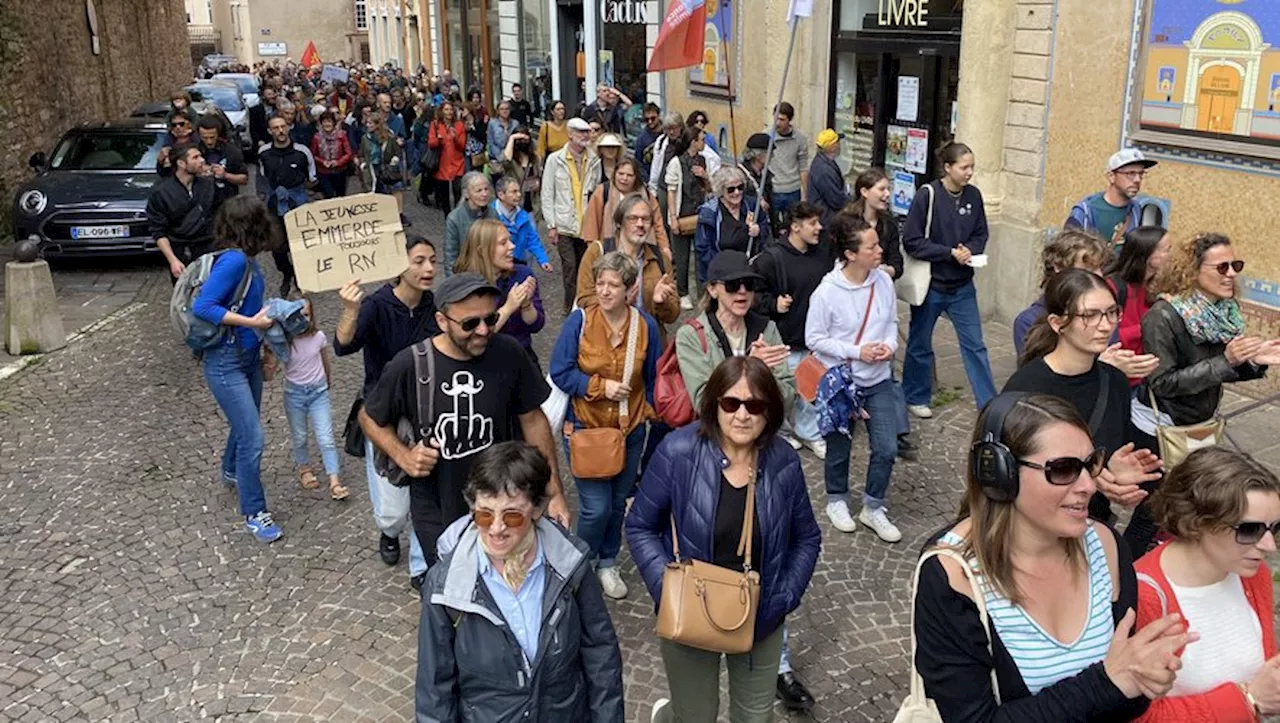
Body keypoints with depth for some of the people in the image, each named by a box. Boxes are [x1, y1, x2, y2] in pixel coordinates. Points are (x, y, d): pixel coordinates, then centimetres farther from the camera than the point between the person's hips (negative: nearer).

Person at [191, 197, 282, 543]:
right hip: (225, 362, -9)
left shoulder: (247, 261, 1)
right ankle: (254, 513, 7)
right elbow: (201, 307, -26)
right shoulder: (233, 260, -23)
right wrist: (252, 322, -25)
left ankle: (232, 472, 53)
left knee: (245, 426, 25)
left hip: (249, 356, 9)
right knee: (252, 438, -6)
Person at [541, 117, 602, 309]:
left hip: (587, 225, 2)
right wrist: (551, 225, -5)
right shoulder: (555, 160, 1)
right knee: (569, 268, -4)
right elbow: (547, 194, 1)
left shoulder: (594, 161, 6)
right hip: (565, 226, -2)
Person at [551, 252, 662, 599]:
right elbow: (560, 374, -12)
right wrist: (601, 386, -17)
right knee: (597, 507, -6)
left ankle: (607, 564, 37)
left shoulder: (646, 325, -5)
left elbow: (653, 379, 6)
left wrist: (650, 414, 2)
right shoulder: (579, 321, -12)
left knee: (618, 502, 15)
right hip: (584, 428, -3)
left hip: (630, 429, 3)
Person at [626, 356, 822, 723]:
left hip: (760, 619, 3)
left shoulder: (783, 462, -10)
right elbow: (639, 527, -9)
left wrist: (786, 597, -8)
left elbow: (807, 538, 4)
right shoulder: (678, 452, -20)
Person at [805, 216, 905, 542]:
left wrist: (890, 344, -13)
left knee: (887, 448, 3)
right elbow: (814, 339, -14)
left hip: (879, 380, 4)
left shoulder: (884, 281, -8)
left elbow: (891, 321, 7)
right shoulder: (826, 292, -21)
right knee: (839, 448, 15)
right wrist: (857, 352, -20)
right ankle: (836, 501, 41)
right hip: (841, 381, -3)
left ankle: (873, 509, 24)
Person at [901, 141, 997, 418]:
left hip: (962, 286, 4)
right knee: (920, 345, 13)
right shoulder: (927, 196, -15)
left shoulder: (973, 196, -2)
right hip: (930, 284, -3)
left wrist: (970, 250, -13)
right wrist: (950, 253, -20)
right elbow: (911, 241, -16)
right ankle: (916, 398, 32)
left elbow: (981, 234, 9)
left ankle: (990, 404, 13)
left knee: (975, 345, 6)